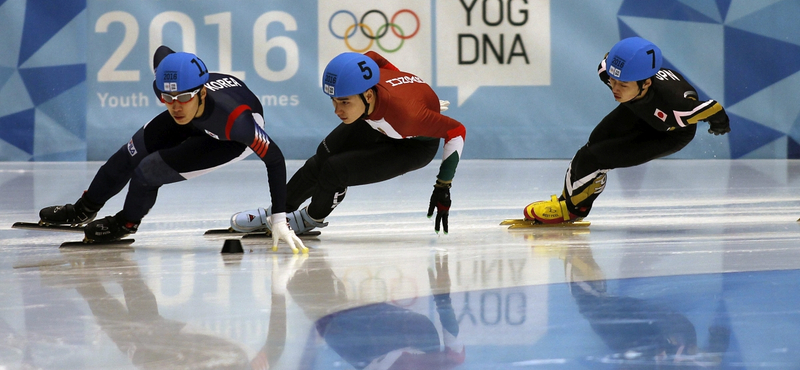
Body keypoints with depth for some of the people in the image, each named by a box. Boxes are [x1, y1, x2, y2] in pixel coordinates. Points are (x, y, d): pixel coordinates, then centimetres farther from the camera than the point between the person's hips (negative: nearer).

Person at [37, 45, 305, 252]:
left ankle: (126, 223, 18)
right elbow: (162, 51, -10)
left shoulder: (234, 120, -47)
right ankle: (84, 210, 35)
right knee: (130, 156, 5)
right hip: (194, 120, 5)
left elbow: (274, 159, -37)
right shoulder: (166, 86, -33)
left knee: (147, 172, -16)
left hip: (230, 139, -5)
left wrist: (279, 220, -38)